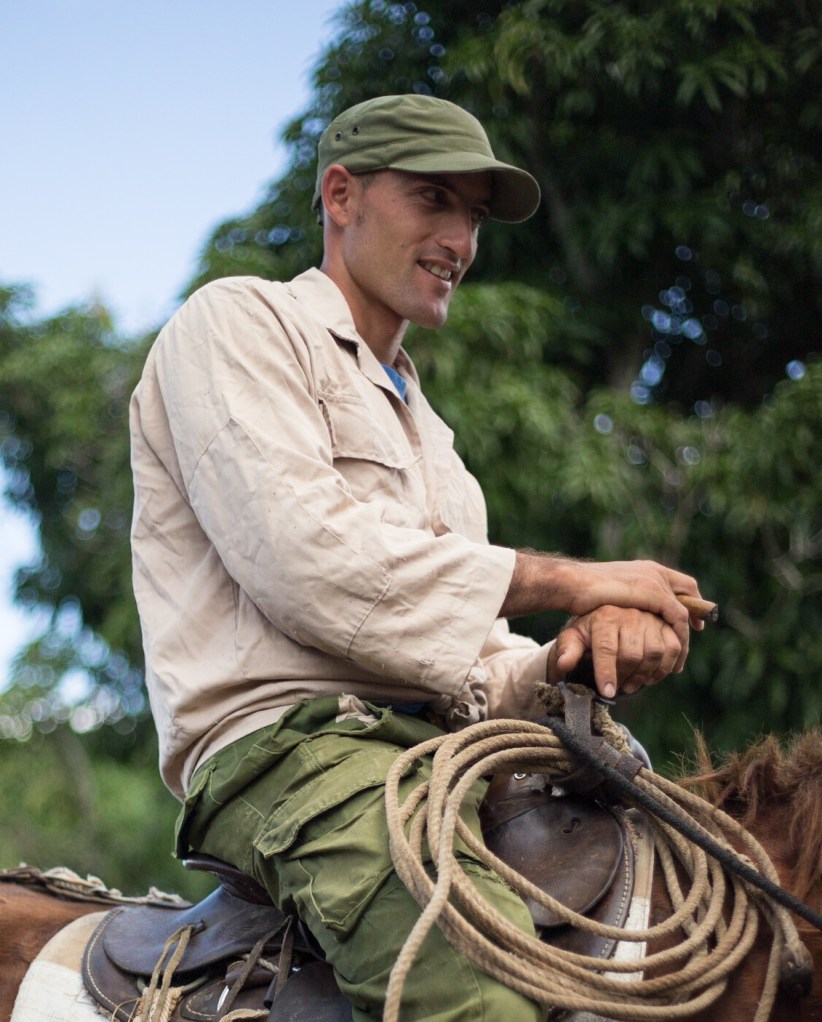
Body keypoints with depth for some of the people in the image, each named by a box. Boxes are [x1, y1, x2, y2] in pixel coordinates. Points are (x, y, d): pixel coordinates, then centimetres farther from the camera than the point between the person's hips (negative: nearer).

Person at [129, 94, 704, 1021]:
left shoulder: (421, 424, 33)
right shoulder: (239, 322, 8)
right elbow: (302, 556, -10)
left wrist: (572, 659, 0)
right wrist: (559, 580, -6)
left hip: (443, 753, 9)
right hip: (290, 740, -8)